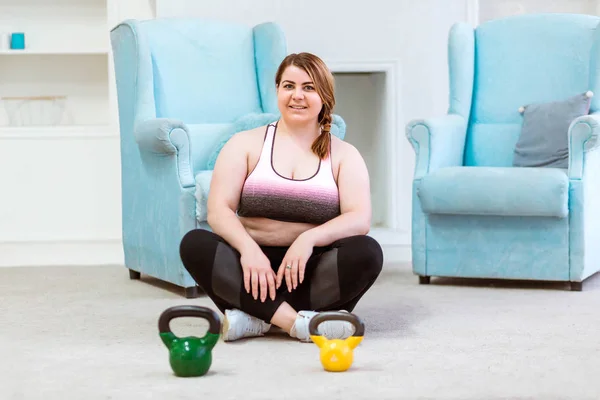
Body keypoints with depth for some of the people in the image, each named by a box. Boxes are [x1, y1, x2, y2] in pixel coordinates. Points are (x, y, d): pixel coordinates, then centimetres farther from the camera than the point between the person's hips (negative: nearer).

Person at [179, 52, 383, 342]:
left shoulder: (344, 155, 8)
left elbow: (360, 219, -8)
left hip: (310, 271, 0)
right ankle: (300, 323, -39)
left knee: (367, 252, -28)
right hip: (252, 264, 0)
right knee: (195, 244, -28)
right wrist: (248, 249, -25)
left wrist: (309, 238, -27)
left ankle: (255, 316, -32)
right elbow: (218, 209, -5)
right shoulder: (245, 144, 8)